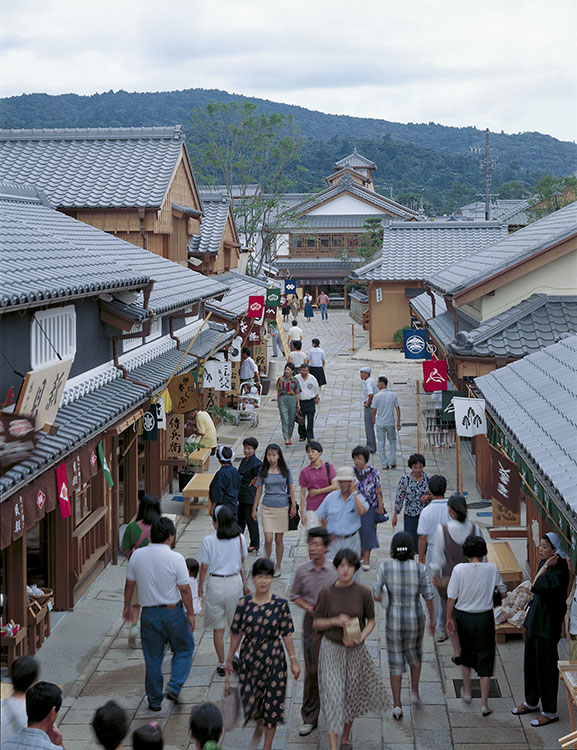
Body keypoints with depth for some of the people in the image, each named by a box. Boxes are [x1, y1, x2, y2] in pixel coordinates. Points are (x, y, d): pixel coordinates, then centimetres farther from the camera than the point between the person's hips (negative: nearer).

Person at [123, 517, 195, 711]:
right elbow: (184, 589, -12)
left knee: (152, 658, 13)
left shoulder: (137, 555, -5)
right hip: (173, 612, -3)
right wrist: (190, 614, -1)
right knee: (184, 649, 18)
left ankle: (154, 700, 21)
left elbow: (129, 584, 5)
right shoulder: (175, 558, -16)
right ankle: (174, 687, 3)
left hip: (148, 613, 3)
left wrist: (127, 606, 19)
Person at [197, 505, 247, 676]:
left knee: (218, 628, 10)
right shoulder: (240, 538, -4)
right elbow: (242, 563, 7)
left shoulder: (209, 541, -14)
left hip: (216, 584, -2)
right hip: (235, 581, 2)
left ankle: (222, 664, 15)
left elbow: (204, 567, -7)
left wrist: (200, 587, 7)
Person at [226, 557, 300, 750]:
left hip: (273, 658, -1)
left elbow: (287, 634, -3)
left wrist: (293, 660, -2)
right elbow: (236, 633, 3)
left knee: (272, 702, 4)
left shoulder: (280, 604, -7)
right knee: (250, 700, 4)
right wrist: (229, 659, 8)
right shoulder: (244, 603, -5)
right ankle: (259, 724, 40)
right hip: (249, 657, 1)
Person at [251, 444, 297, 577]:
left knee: (279, 539, 6)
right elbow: (259, 491, 6)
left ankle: (278, 567, 20)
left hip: (282, 507, 0)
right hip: (267, 508, 0)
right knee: (268, 539, -6)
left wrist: (293, 506, 1)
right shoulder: (263, 471, -1)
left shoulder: (285, 470, -2)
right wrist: (254, 509, 7)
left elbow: (291, 488, 5)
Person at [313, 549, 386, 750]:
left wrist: (361, 637, -13)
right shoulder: (327, 593, -9)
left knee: (352, 695, 14)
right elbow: (316, 623, -1)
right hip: (331, 650, -2)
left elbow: (371, 621, 5)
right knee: (333, 695, -10)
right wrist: (335, 621, -19)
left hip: (355, 650, 2)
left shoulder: (363, 593, -7)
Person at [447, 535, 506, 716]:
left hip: (463, 616, 1)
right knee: (485, 658, 7)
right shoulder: (491, 569, -11)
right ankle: (484, 703, 4)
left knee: (466, 654, 24)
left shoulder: (459, 569, -13)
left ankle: (467, 692, 38)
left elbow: (451, 597, -9)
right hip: (484, 618, -1)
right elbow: (503, 590, 4)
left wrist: (449, 618, 4)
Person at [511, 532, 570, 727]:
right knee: (530, 661, 19)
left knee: (546, 665, 1)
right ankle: (531, 702, 36)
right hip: (535, 617, 9)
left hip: (548, 622, -9)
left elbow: (537, 587, -32)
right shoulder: (544, 563, 5)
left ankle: (550, 712, 14)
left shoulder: (559, 572, -23)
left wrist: (545, 567, -22)